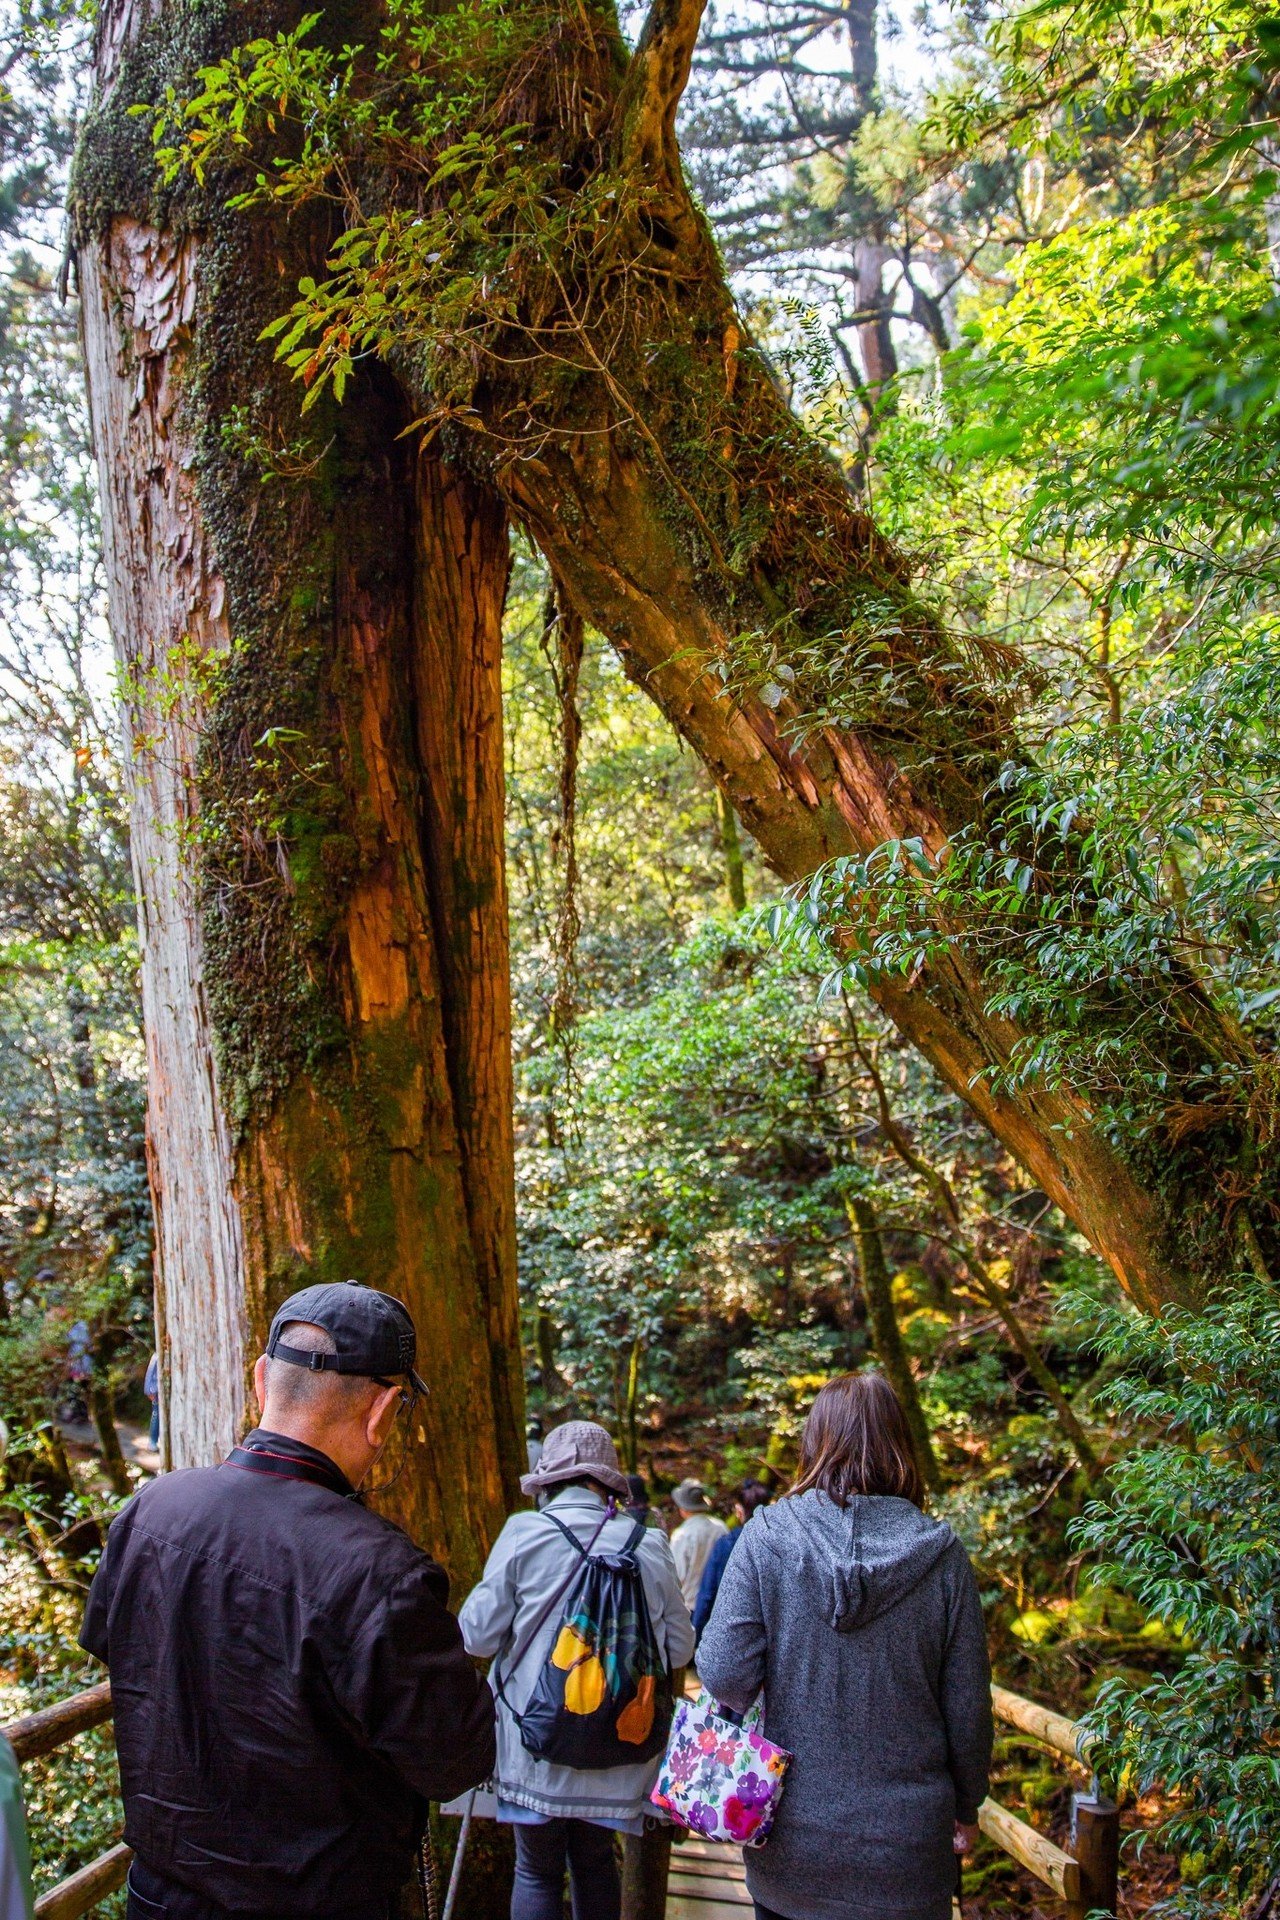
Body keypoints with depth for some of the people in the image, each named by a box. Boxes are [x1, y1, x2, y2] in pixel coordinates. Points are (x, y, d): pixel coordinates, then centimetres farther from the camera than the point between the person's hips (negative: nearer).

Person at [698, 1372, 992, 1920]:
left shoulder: (766, 1536, -13)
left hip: (789, 1838, 0)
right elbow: (967, 1705, -4)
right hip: (905, 1850, 0)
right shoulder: (942, 1555, -10)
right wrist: (967, 1807, 12)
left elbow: (724, 1674, -17)